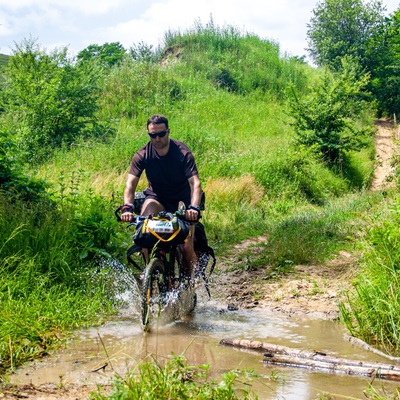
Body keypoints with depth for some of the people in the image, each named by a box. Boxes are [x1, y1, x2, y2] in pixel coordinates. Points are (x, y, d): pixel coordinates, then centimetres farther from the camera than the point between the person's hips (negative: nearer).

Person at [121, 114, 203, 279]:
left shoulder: (182, 152, -21)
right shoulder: (142, 155, -15)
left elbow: (195, 183, -30)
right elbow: (131, 183, -23)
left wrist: (194, 207, -48)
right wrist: (127, 207, -42)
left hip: (182, 199, -1)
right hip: (156, 197, 2)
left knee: (186, 247, -14)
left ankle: (188, 278, 15)